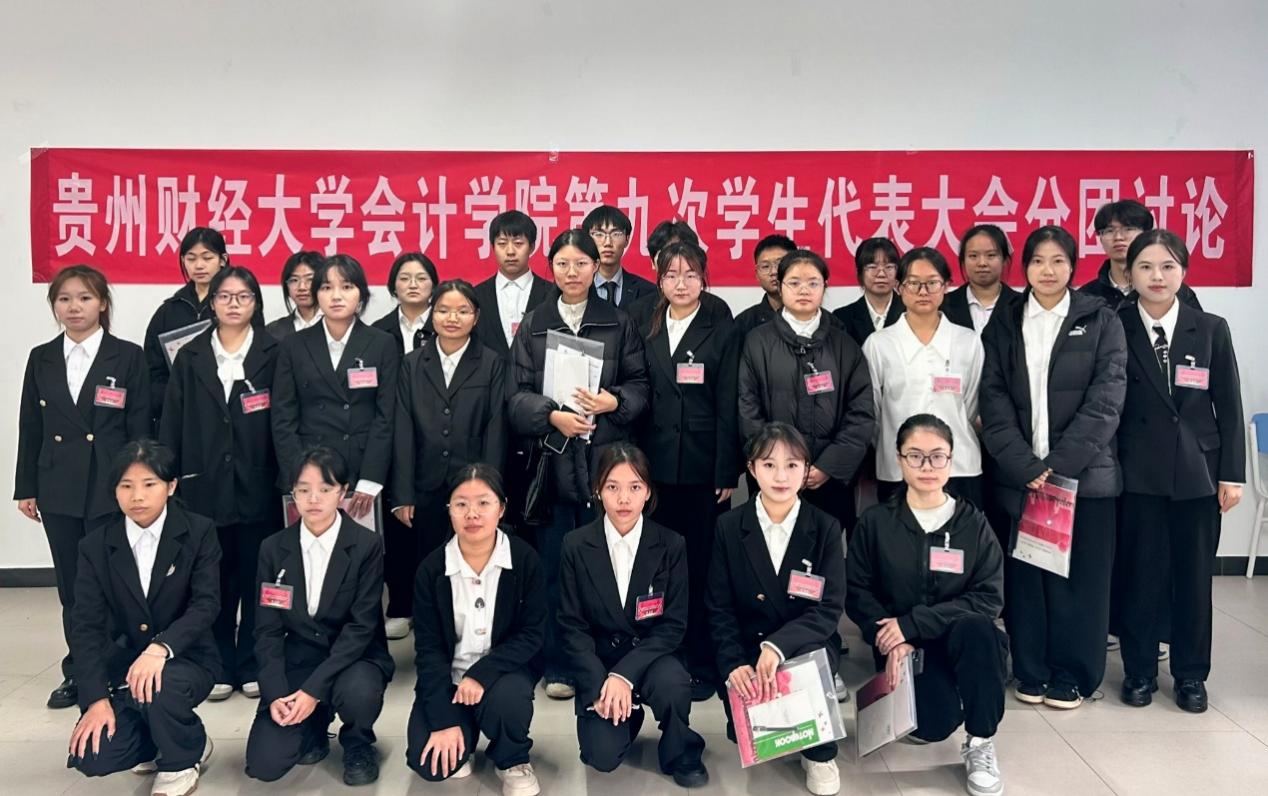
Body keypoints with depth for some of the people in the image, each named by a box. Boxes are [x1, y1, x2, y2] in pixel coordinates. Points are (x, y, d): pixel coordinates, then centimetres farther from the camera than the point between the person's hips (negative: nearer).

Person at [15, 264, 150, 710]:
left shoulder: (128, 357, -3)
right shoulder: (41, 359, 8)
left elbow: (140, 429, -4)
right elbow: (30, 428, 11)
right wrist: (26, 487, 8)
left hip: (111, 489, -4)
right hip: (59, 491, 4)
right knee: (71, 586, 11)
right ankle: (79, 673, 24)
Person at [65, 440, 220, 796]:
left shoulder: (199, 532, -8)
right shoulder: (96, 546, -2)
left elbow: (207, 604, -16)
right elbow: (86, 625, -7)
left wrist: (161, 647, -34)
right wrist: (96, 698, -18)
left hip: (187, 659, -2)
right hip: (123, 663, 3)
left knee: (157, 689, -36)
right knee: (93, 757, -18)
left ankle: (182, 758, -2)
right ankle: (156, 738, 17)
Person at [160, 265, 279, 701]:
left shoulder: (273, 354, 2)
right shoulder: (190, 357, 9)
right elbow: (172, 424, 7)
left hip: (257, 483, -2)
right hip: (204, 484, 2)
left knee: (257, 576, 5)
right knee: (213, 578, 7)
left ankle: (253, 665, 18)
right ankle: (219, 667, 19)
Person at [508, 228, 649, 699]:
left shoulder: (620, 324, 8)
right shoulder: (533, 326, 10)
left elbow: (640, 386, 4)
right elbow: (517, 394, 4)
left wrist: (614, 402, -15)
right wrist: (551, 415, -13)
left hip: (606, 459, -1)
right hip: (552, 457, 1)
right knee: (553, 563, 3)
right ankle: (558, 666, 14)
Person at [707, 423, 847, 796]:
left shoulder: (826, 528, -5)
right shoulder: (729, 527, -4)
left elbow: (830, 609, -12)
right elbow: (720, 608, -3)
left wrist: (779, 645, -28)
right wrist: (735, 664, -20)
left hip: (808, 645, 0)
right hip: (747, 646, 1)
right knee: (742, 731, -20)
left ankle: (819, 752, -3)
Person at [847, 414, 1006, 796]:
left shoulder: (974, 523, -3)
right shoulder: (875, 522, -2)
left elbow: (989, 598, -11)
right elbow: (857, 593, 0)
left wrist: (912, 623, -19)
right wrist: (892, 641, -18)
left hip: (961, 638, 1)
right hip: (902, 645, 0)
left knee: (977, 628, -34)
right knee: (933, 726, -24)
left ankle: (980, 744, -14)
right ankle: (911, 697, 14)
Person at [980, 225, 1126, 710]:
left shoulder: (1101, 323, 3)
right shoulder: (1003, 327, 8)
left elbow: (1105, 401, -6)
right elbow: (993, 403, 0)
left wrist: (1059, 465, -14)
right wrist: (1025, 467, -11)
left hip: (1084, 473, -1)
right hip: (1020, 476, 1)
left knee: (1080, 575, 4)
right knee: (1025, 575, 5)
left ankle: (1072, 675, 18)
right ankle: (1031, 672, 19)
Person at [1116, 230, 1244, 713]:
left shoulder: (1211, 329, 3)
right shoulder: (1115, 329, -2)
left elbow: (1229, 406, 4)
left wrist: (1232, 473, 0)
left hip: (1199, 471, 2)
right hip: (1139, 473, -1)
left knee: (1194, 575, 9)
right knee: (1141, 573, 5)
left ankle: (1191, 675, 24)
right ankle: (1139, 671, 21)